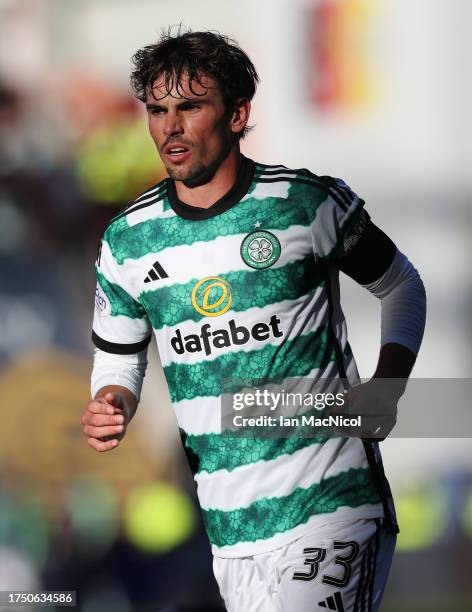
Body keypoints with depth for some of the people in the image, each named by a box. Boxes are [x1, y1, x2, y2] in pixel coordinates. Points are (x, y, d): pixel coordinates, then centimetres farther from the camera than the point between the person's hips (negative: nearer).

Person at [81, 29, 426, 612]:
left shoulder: (311, 203, -4)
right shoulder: (126, 240, 5)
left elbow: (401, 286, 12)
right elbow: (117, 360, 16)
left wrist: (386, 386, -4)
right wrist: (111, 406, -7)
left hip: (327, 503, -4)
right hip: (229, 520, 4)